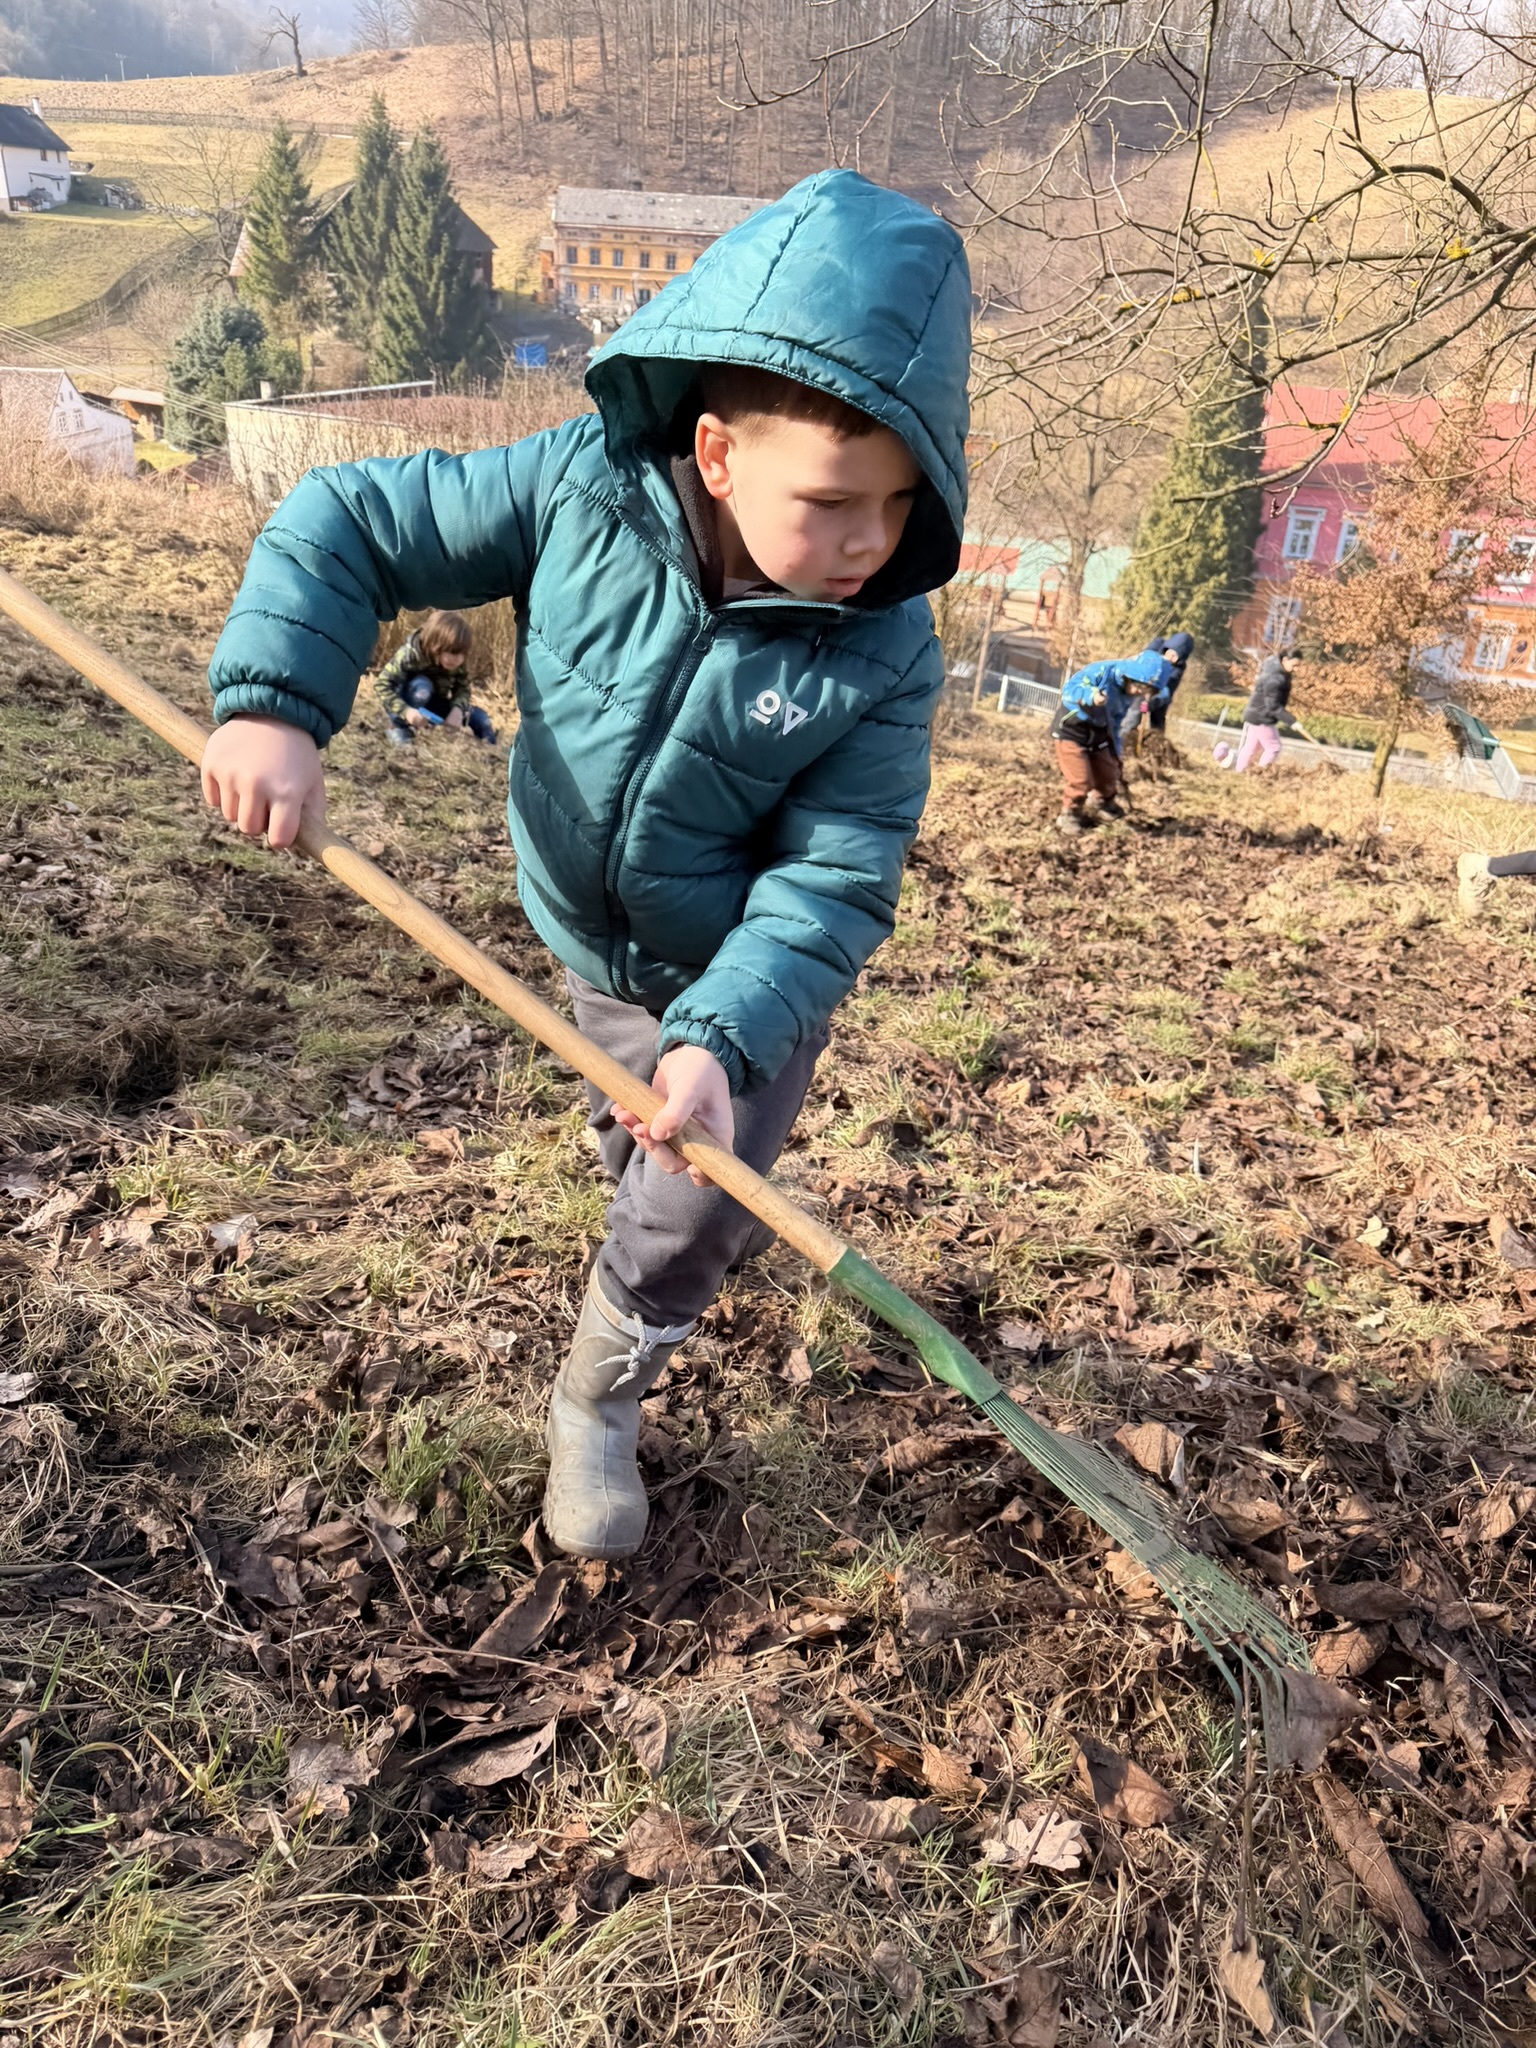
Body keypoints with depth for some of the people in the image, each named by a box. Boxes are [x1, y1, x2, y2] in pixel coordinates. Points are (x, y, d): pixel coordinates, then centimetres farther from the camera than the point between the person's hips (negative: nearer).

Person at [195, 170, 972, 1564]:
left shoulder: (885, 654, -27)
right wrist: (275, 701, -29)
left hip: (755, 980, -2)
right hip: (592, 947, 3)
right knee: (636, 1143, 27)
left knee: (684, 1225, 3)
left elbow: (833, 880, -28)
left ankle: (598, 1404, 33)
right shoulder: (579, 492, -23)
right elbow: (346, 524, -15)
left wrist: (721, 1040, -42)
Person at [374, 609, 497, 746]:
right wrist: (406, 711, -46)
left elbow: (463, 688, -13)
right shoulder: (410, 654, -31)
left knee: (480, 718, -9)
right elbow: (381, 684, -32)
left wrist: (457, 709, -36)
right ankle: (397, 725, -18)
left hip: (433, 705, 5)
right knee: (422, 687, -36)